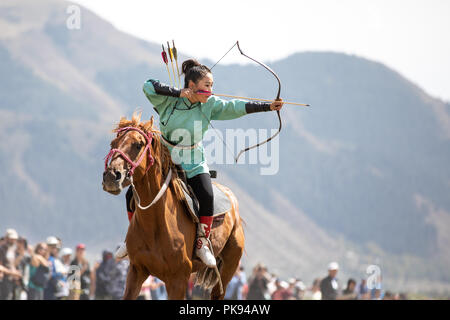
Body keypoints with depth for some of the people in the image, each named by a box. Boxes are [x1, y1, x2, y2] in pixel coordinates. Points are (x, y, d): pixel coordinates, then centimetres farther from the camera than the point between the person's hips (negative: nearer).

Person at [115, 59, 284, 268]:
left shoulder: (209, 105, -5)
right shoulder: (169, 101, -12)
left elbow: (236, 108, -11)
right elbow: (149, 86, -25)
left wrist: (269, 107, -19)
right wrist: (179, 93, -29)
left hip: (194, 166, 1)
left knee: (207, 196, -23)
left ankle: (202, 244, -7)